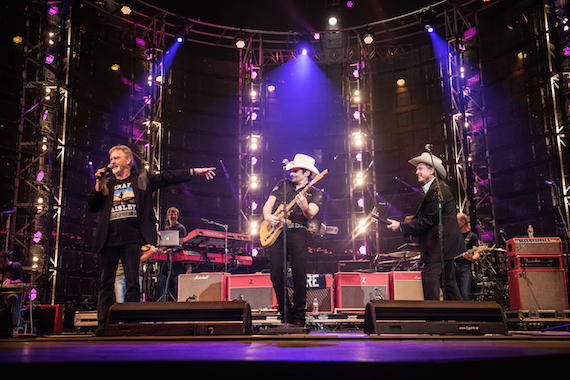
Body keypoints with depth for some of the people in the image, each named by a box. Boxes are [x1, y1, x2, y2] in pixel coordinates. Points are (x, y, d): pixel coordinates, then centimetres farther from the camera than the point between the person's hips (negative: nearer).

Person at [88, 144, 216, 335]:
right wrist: (98, 185, 2)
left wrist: (194, 171, -4)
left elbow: (167, 177, 5)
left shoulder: (142, 178, 12)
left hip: (132, 239, -2)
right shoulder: (106, 183, 18)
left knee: (132, 283, -2)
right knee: (106, 284, 2)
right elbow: (92, 207, 14)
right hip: (109, 239, 2)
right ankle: (102, 325, 5)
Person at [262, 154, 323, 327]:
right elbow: (268, 204, 14)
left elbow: (310, 215, -8)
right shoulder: (282, 185, 20)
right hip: (276, 231, 3)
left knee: (299, 274, -11)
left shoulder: (315, 193, 10)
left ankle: (299, 316, 1)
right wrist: (268, 216, -8)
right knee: (276, 273, -4)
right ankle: (285, 312, 11)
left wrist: (304, 207, -31)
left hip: (298, 232, -3)